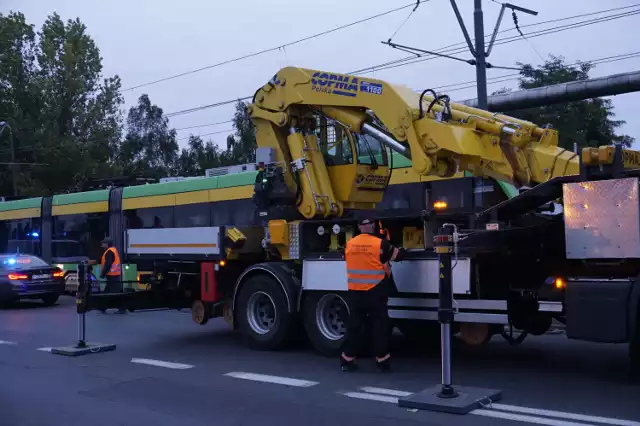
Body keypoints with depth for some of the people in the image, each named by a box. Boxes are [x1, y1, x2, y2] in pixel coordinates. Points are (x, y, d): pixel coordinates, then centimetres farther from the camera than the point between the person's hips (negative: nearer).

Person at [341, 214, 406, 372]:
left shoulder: (349, 244, 2)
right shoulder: (380, 244, -10)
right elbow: (399, 255, 3)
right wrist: (401, 250, 27)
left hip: (355, 292, 4)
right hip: (375, 292, -3)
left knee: (354, 325, 10)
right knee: (380, 325, 6)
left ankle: (347, 359, 13)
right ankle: (382, 360, 8)